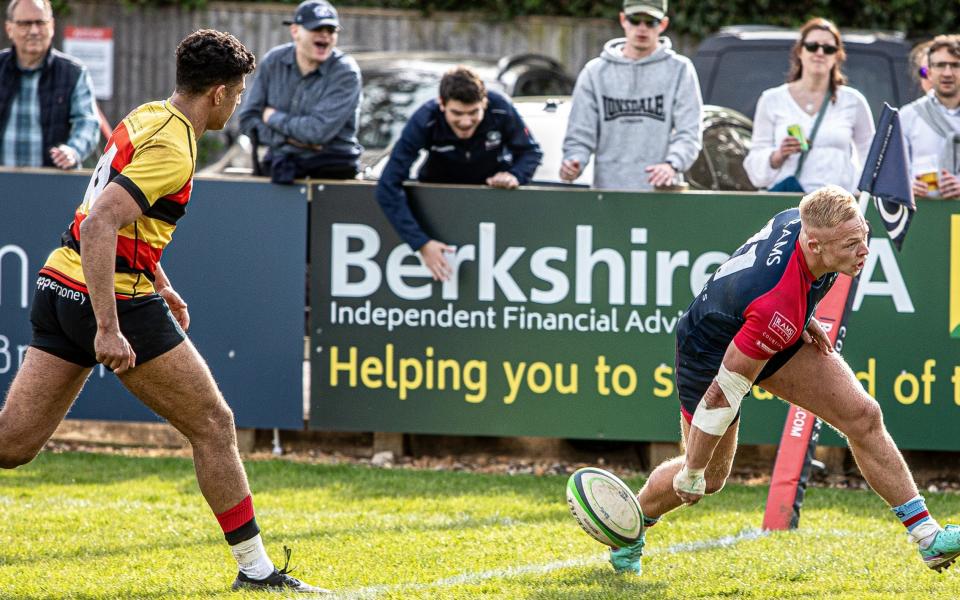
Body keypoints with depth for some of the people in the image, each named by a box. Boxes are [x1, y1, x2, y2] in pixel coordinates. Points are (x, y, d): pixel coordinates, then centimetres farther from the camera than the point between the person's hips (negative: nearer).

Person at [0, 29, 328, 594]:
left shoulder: (146, 118, 14)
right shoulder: (171, 149, -17)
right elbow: (98, 228, -27)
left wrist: (162, 287, 33)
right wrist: (108, 329, -29)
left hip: (61, 289, 9)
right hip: (117, 298, -9)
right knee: (214, 426, 2)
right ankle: (255, 568, 8)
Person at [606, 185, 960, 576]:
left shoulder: (799, 221, -23)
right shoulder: (780, 308, -43)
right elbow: (723, 394, -34)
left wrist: (802, 321, 3)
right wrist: (692, 473, -26)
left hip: (773, 338, 7)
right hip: (711, 351, -7)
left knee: (863, 415, -7)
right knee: (709, 477, 9)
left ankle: (926, 535, -1)